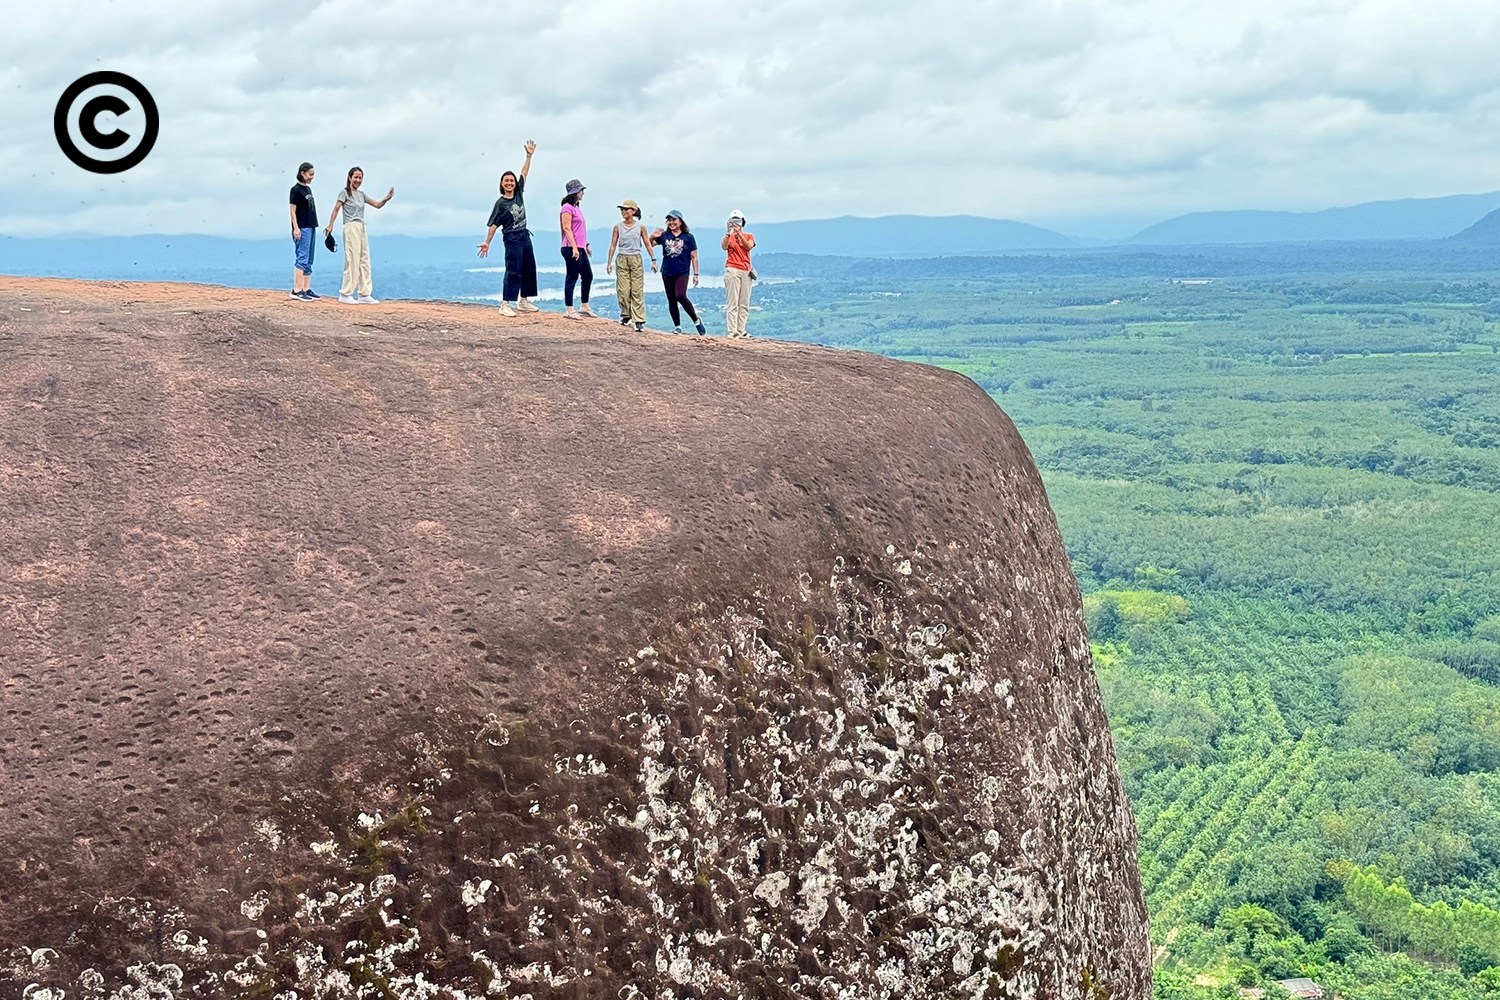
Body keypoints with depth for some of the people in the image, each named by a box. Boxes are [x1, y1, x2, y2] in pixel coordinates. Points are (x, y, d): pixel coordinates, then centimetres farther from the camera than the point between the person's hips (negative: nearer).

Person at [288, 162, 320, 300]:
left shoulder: (308, 189, 16)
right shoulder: (296, 189, -8)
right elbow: (292, 210, -12)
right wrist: (296, 228, -19)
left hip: (311, 227, 9)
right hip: (302, 228, -9)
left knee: (308, 261, 10)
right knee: (302, 259, -11)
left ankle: (306, 289, 14)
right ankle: (297, 290, -11)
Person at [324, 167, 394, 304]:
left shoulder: (361, 194, 17)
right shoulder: (345, 192, -2)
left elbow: (377, 205, 15)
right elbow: (336, 209, -8)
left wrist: (386, 199, -4)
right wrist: (330, 225, -16)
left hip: (361, 228, 8)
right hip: (351, 227, -7)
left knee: (364, 261, 6)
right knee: (352, 261, -9)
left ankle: (365, 294, 10)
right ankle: (345, 294, -5)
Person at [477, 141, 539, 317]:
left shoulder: (519, 193, 6)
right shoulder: (501, 203, -10)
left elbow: (524, 173, 8)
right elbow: (494, 224, -12)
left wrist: (529, 155, 2)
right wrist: (487, 242, -17)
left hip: (525, 236, 7)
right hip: (512, 239, -7)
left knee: (529, 269, 10)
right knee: (513, 271, -13)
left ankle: (524, 301, 17)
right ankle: (506, 304, -15)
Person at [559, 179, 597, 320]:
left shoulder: (576, 207, 18)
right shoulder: (567, 207, -10)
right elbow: (567, 229, -17)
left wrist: (586, 245, 25)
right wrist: (574, 247, -22)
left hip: (580, 248, 10)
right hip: (571, 248, -10)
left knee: (588, 276, 13)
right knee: (572, 278, -7)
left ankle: (584, 306, 22)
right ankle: (569, 310, -3)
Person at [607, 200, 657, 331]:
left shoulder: (641, 226, 0)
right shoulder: (618, 226, 3)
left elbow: (647, 244, 6)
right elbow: (613, 244, 6)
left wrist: (653, 260, 3)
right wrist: (609, 261, 4)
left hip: (636, 260, -1)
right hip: (622, 260, 1)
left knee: (637, 290, -5)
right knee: (623, 290, 0)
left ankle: (639, 320, -6)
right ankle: (626, 316, 18)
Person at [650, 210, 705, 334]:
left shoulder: (688, 237, 0)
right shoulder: (664, 236, 6)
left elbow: (694, 257, 2)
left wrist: (696, 274, -2)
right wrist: (653, 237, -14)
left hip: (682, 272, -4)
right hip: (667, 272, 4)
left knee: (680, 296, -22)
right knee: (671, 300, 7)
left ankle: (696, 320, -7)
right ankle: (677, 326, 17)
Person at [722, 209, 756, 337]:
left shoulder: (749, 236, 15)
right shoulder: (729, 237, 9)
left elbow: (749, 246, -7)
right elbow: (724, 246, -12)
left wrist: (739, 234, -17)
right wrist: (729, 232, -21)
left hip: (746, 271, 4)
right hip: (732, 270, -3)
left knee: (744, 303, 2)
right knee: (732, 303, -10)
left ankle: (741, 330, 4)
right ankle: (732, 331, -14)